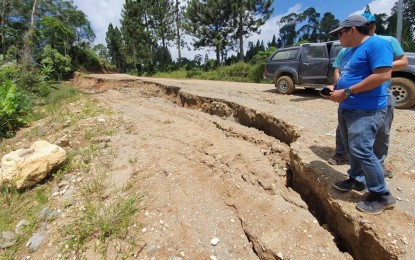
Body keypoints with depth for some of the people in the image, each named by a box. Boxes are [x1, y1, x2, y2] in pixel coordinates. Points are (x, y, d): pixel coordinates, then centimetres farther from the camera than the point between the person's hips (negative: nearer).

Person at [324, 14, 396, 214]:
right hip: (346, 109, 10)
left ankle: (382, 195, 5)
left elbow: (383, 75, -23)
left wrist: (346, 92, -23)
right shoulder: (350, 51, 17)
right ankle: (357, 180, 32)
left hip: (366, 110, -10)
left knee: (361, 151, -12)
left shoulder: (377, 44, -12)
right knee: (350, 148, 15)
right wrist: (335, 88, 6)